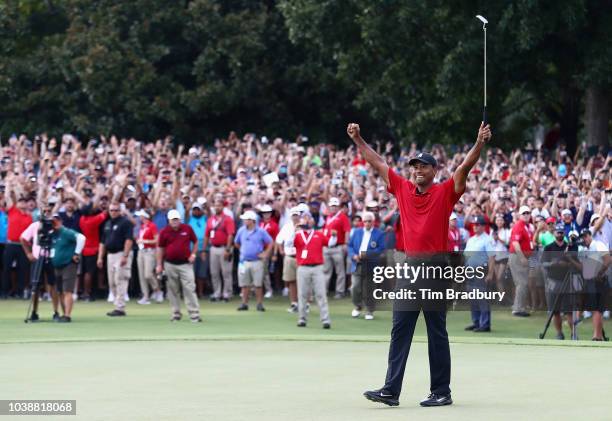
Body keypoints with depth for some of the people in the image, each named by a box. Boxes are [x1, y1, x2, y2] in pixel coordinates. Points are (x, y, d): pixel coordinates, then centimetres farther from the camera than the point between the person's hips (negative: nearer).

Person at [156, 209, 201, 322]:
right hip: (170, 265, 1)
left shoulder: (187, 229, 2)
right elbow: (160, 248, 8)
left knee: (189, 288, -9)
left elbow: (195, 242, 14)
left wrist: (193, 254, 0)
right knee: (173, 290, 7)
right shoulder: (164, 232, 2)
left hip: (185, 263, -1)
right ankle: (176, 313, 17)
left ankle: (194, 314, -10)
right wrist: (159, 265, 6)